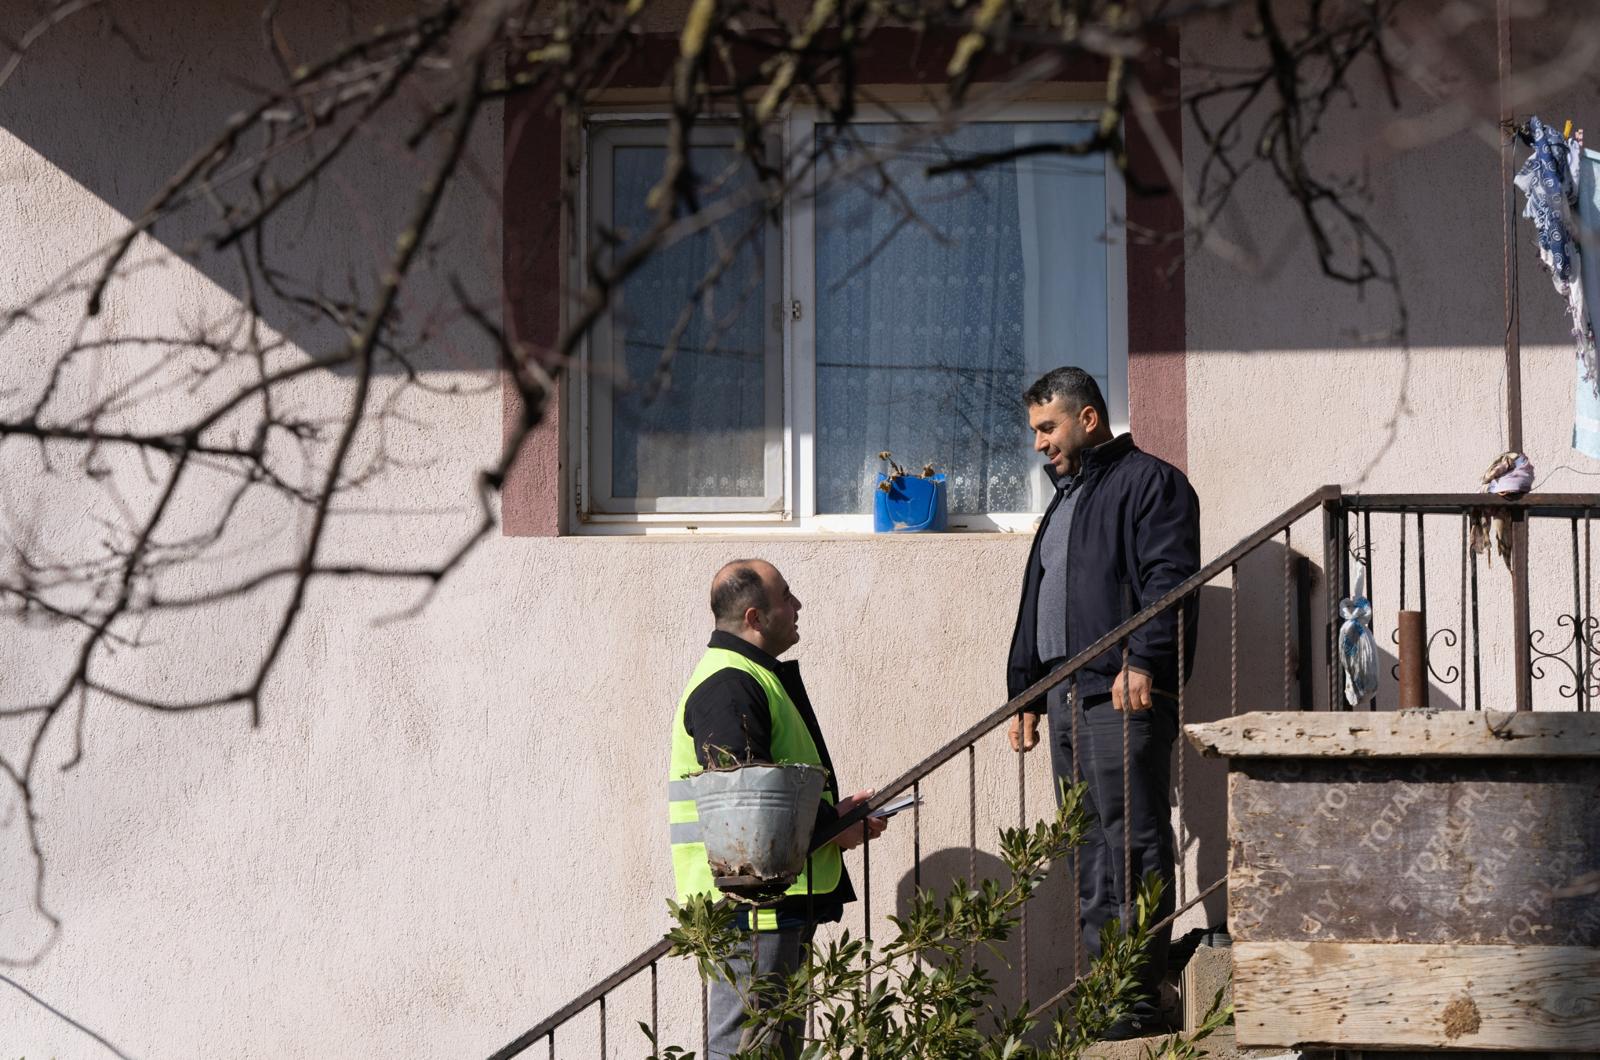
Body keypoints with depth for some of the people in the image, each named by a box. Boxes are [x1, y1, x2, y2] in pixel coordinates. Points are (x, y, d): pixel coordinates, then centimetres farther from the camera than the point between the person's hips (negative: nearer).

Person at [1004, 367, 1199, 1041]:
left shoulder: (1148, 482, -1)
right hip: (1066, 698, 9)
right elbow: (1035, 603, 31)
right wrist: (1025, 693, 25)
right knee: (1090, 855, 8)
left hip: (1124, 694, -9)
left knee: (1133, 844, -11)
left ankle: (1141, 997, -12)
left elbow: (1169, 579, -14)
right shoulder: (1064, 500, 27)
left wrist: (1142, 661, -24)